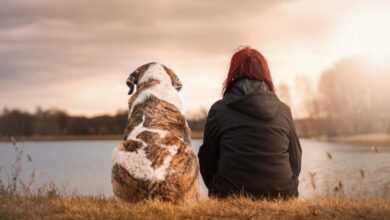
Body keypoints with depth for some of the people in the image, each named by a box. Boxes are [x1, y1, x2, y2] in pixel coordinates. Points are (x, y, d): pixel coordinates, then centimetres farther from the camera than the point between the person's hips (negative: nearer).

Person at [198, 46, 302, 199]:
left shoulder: (219, 110, 0)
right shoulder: (284, 111, 7)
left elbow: (207, 161, 7)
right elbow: (295, 161, 13)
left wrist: (219, 193, 23)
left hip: (231, 198, -3)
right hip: (280, 197, 3)